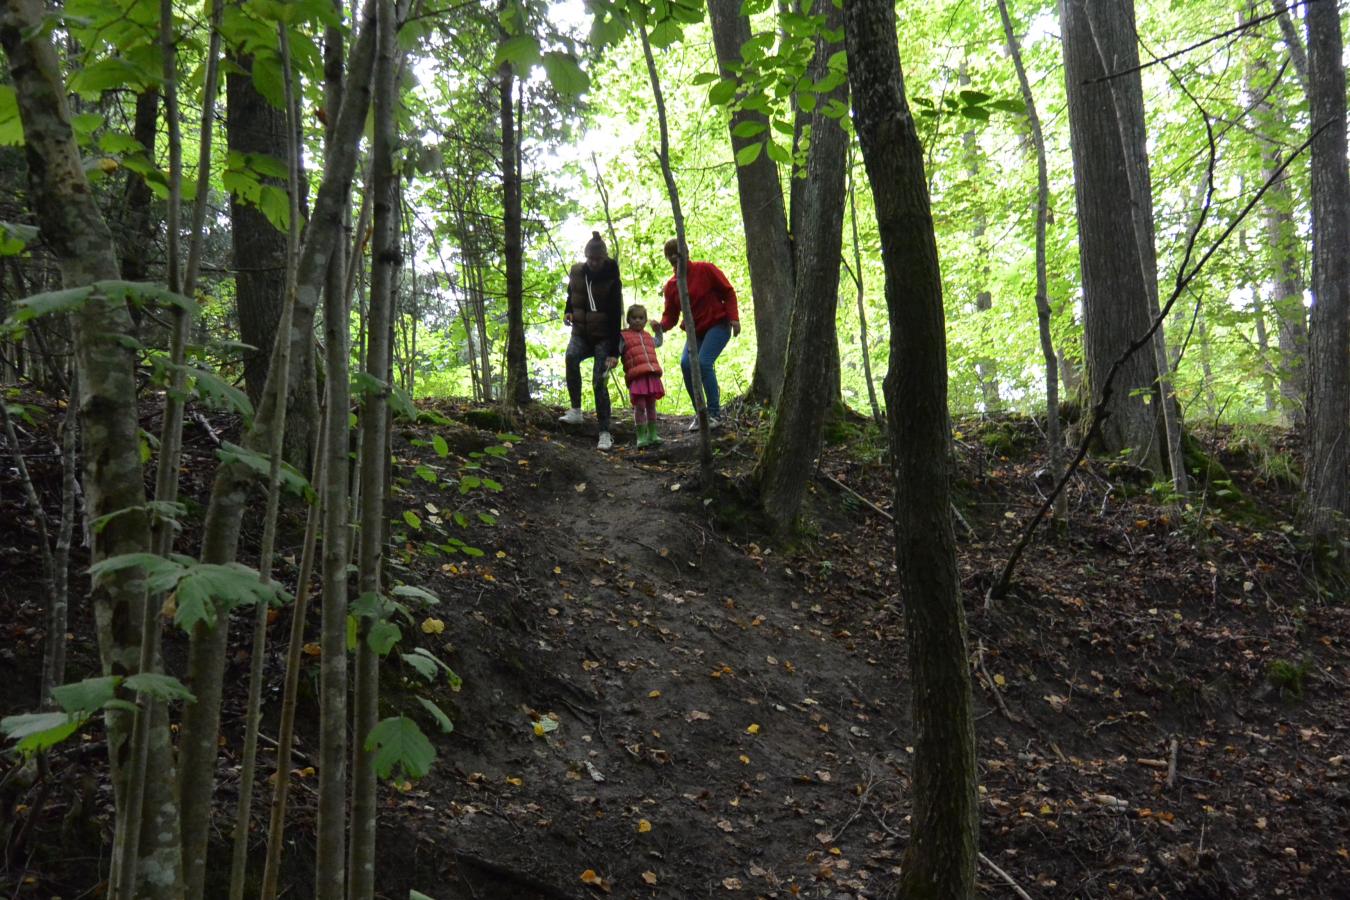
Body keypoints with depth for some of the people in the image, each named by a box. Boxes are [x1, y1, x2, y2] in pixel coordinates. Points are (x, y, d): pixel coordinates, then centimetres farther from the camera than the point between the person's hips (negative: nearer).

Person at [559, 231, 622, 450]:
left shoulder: (612, 280, -13)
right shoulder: (576, 272, 0)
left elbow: (615, 318, -16)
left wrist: (614, 352, -22)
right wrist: (567, 311, 6)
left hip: (603, 337, -3)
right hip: (581, 333, 3)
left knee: (599, 382, -15)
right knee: (571, 356, -31)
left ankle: (605, 433, -8)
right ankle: (576, 410, -27)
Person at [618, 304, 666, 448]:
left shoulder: (648, 337, 23)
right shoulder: (624, 337, 5)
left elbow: (658, 342, 44)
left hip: (652, 375, 5)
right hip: (636, 377, -5)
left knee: (651, 405, 10)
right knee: (640, 406, -7)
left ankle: (652, 434, 17)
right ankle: (641, 436, -2)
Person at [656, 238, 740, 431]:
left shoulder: (705, 270, -7)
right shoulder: (671, 285, 5)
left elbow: (728, 292, -4)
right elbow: (671, 314, 5)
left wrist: (733, 317, -14)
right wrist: (662, 326, -17)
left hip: (718, 325, -5)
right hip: (695, 331, 5)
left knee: (704, 362, -24)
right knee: (686, 363, -17)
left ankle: (714, 413, -13)